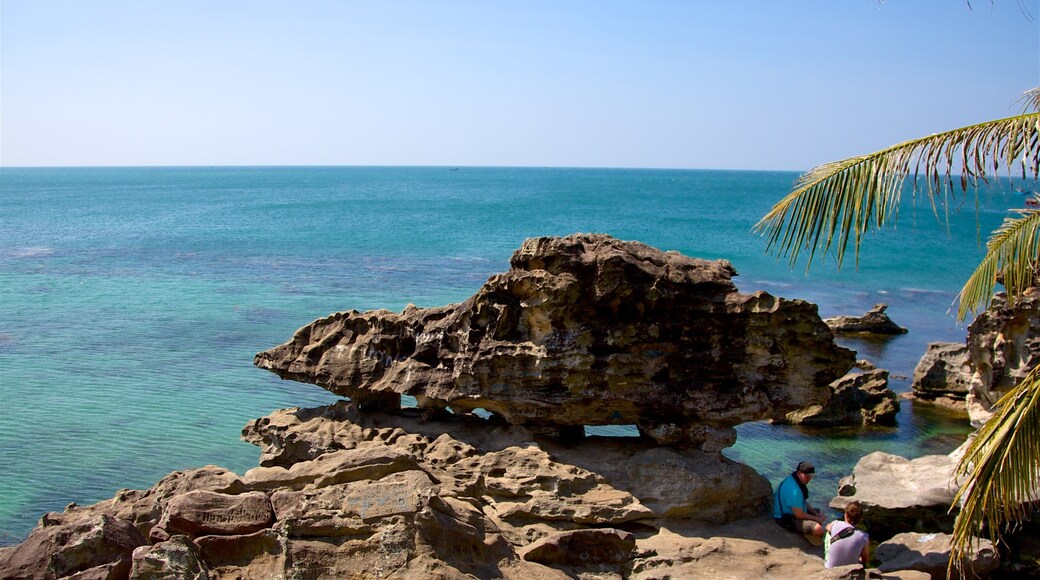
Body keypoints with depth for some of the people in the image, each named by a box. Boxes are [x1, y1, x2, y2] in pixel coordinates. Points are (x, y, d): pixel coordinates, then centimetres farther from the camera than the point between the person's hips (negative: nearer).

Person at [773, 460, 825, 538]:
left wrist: (816, 514, 4)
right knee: (818, 529, -28)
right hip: (787, 520, -11)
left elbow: (804, 502, 16)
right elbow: (799, 515, -28)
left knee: (820, 514, 24)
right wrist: (816, 519, -13)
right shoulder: (794, 490, -32)